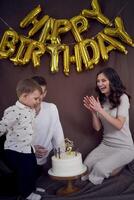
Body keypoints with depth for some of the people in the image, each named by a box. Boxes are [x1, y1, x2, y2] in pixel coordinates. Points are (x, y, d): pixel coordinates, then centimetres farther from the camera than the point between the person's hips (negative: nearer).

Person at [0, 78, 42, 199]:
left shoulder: (31, 110, -1)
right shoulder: (13, 111, -27)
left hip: (28, 148, 8)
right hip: (15, 151, -8)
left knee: (33, 170, 23)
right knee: (23, 173, 10)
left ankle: (32, 188, 47)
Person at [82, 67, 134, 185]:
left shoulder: (122, 97, -13)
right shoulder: (101, 100, 6)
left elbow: (119, 125, -21)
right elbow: (97, 128, 4)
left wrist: (100, 110, -26)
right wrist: (93, 112, -12)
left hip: (123, 148, -5)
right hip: (105, 145, 6)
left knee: (99, 167, -25)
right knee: (86, 166, -16)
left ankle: (92, 187, 6)